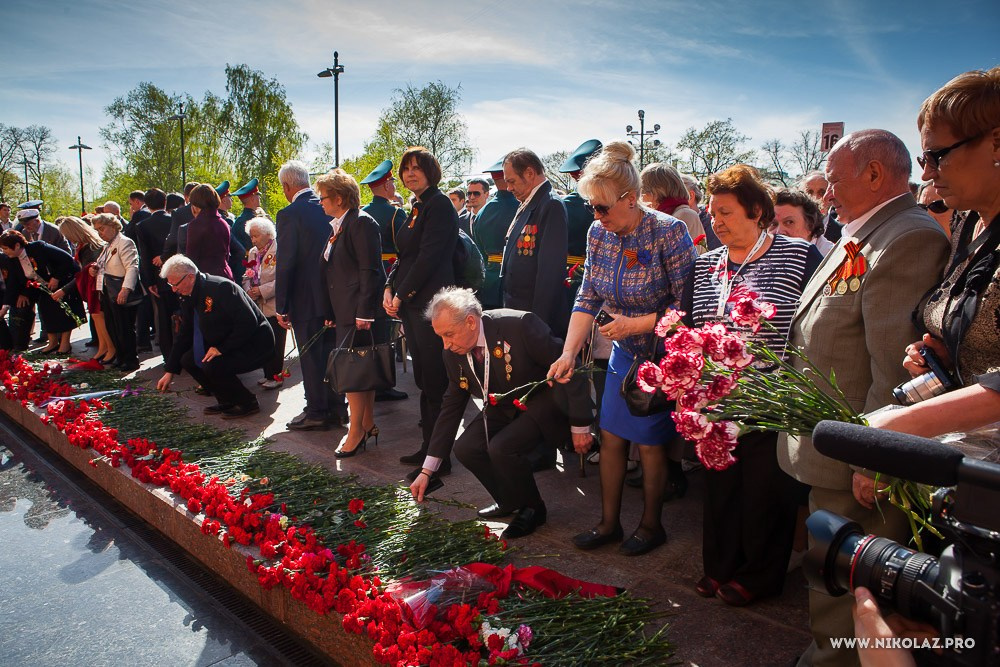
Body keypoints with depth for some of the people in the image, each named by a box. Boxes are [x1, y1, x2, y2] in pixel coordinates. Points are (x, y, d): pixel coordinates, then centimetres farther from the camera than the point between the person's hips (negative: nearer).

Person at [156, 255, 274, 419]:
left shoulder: (222, 287, -23)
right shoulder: (188, 297, 5)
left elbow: (248, 323, -28)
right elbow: (184, 335, 13)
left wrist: (221, 348, -25)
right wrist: (170, 371, 12)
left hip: (256, 345, -9)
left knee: (213, 366, -28)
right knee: (188, 360, -1)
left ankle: (248, 403, -5)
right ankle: (228, 401, 9)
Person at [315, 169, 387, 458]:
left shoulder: (361, 222, -12)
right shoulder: (339, 226, 17)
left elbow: (369, 270, -17)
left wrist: (364, 312, -20)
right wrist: (332, 312, 17)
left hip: (360, 311, -9)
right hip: (345, 312, 9)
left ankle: (356, 431, 1)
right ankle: (368, 424, 22)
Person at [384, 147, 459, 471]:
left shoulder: (439, 204, -9)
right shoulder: (417, 208, 19)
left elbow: (429, 256, -16)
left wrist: (402, 294, -12)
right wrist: (389, 288, 5)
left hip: (430, 302, -9)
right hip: (411, 304, 9)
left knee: (435, 382, -5)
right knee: (424, 380, 13)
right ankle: (429, 447, 22)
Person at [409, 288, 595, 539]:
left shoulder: (520, 325, -30)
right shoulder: (454, 352, -8)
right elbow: (451, 407, 0)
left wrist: (581, 425, -20)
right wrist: (427, 470, -2)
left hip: (543, 401, -6)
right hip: (502, 407, 7)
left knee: (501, 448, -27)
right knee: (465, 448, -12)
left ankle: (532, 509, 1)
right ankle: (510, 501, 13)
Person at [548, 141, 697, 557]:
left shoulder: (668, 232, -20)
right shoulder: (599, 233, -2)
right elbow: (587, 300, -1)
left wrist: (637, 323, -24)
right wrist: (568, 354, -9)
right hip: (623, 353, 6)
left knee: (649, 442, 4)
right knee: (611, 437, 10)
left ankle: (651, 526, 26)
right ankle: (609, 523, 26)